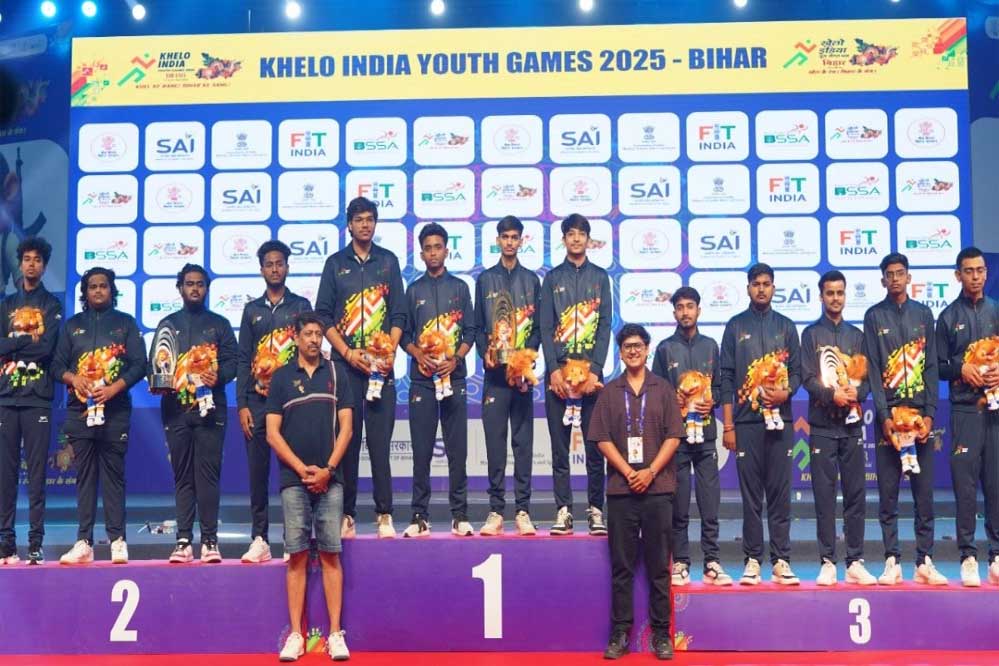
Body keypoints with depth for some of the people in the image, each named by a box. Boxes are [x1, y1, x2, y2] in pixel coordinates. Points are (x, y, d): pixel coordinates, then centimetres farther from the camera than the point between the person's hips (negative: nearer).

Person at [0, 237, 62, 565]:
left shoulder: (52, 305, 9)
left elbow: (47, 348, -5)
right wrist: (29, 339, -4)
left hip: (38, 398, -3)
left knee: (37, 472, -4)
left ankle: (36, 544, -2)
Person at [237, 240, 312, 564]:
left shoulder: (301, 306, 8)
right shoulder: (252, 310, 14)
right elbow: (243, 360, 11)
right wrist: (242, 405, 2)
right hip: (258, 401, 2)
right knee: (258, 471, 2)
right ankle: (259, 539, 7)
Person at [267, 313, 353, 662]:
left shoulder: (336, 373, 9)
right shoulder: (281, 377, 7)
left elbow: (345, 426, 5)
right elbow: (272, 433, 4)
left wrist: (328, 469, -6)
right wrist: (302, 469, -6)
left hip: (329, 478, 0)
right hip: (294, 479, 0)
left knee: (330, 555, 1)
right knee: (297, 556, 1)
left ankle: (335, 634, 4)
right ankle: (296, 635, 6)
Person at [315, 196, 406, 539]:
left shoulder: (388, 261, 11)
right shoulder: (335, 263, 10)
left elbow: (398, 313, 8)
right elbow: (323, 315, 5)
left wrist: (391, 351, -6)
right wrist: (347, 353, -7)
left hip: (381, 365, 0)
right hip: (345, 365, 0)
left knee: (380, 441, -2)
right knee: (346, 440, 1)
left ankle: (384, 515, 1)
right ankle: (346, 516, 7)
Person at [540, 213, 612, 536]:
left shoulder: (600, 277, 10)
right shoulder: (553, 278, 11)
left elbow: (605, 326, 3)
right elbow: (545, 327, 4)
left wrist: (595, 370, -8)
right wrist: (554, 370, -8)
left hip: (591, 371, 0)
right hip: (558, 372, 1)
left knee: (595, 445, 0)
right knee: (560, 446, 2)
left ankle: (596, 511, 6)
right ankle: (563, 511, 6)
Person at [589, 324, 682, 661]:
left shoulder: (664, 389, 7)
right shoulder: (609, 392, 8)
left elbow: (673, 437, 1)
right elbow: (602, 439, 3)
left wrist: (650, 472, -10)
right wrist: (628, 472, -8)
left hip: (658, 488, -1)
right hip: (620, 489, 1)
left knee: (658, 564, 4)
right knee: (621, 565, 4)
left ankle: (661, 633, 11)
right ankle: (620, 632, 10)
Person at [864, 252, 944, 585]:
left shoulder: (923, 314, 10)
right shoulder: (874, 316, 5)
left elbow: (931, 366, 6)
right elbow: (873, 370, -1)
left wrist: (930, 414, -4)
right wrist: (884, 416, -10)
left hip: (920, 414, 2)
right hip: (888, 414, -1)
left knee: (924, 492, 2)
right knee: (888, 493, 1)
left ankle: (925, 561, 8)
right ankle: (892, 561, 6)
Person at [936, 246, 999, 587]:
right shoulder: (949, 317, 7)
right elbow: (939, 367, 6)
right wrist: (961, 370, -11)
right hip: (965, 409, -1)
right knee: (965, 483, -2)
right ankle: (968, 556, 3)